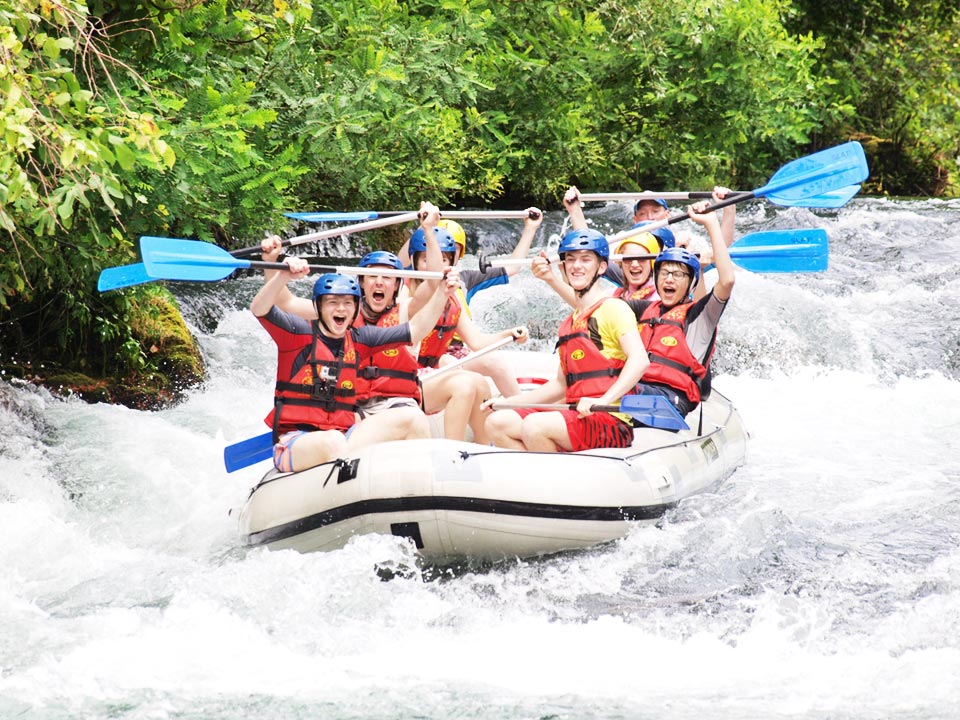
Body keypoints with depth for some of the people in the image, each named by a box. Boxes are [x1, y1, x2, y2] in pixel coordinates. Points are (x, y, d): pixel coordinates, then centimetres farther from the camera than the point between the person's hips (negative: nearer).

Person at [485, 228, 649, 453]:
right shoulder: (569, 323, 22)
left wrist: (603, 401, -30)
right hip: (578, 418, 8)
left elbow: (639, 360, -18)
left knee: (534, 426, -30)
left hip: (611, 424, -8)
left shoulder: (613, 308, -3)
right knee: (497, 423, -5)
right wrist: (507, 402, 23)